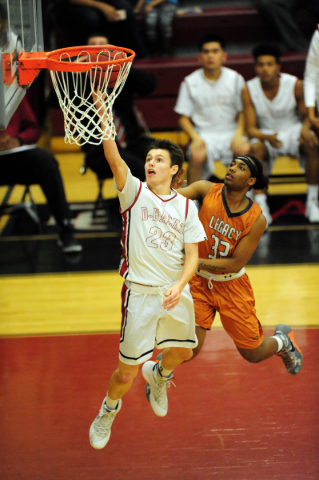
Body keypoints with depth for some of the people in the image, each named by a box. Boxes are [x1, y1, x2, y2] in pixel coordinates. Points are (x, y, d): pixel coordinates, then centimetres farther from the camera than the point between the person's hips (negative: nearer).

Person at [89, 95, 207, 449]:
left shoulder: (186, 206, 6)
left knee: (182, 351, 17)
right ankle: (108, 411, 30)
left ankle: (158, 375, 52)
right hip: (140, 291, -3)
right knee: (127, 372, -1)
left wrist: (178, 286, -15)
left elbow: (192, 256, 2)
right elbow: (113, 158, -18)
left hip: (176, 292, 3)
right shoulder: (134, 191, -2)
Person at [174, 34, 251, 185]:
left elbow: (242, 112, 7)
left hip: (230, 133, 1)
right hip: (204, 135, -1)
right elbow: (184, 118, 3)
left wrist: (238, 134, -12)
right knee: (197, 156, -35)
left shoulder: (235, 79, 5)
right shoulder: (190, 82, 1)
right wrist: (195, 137, -15)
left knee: (245, 149, -32)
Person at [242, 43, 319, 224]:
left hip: (293, 130, 1)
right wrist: (268, 137, -36)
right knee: (256, 148, -35)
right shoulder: (249, 90, -12)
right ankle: (261, 207, -34)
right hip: (266, 134, 0)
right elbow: (251, 129, -13)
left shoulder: (295, 85, -11)